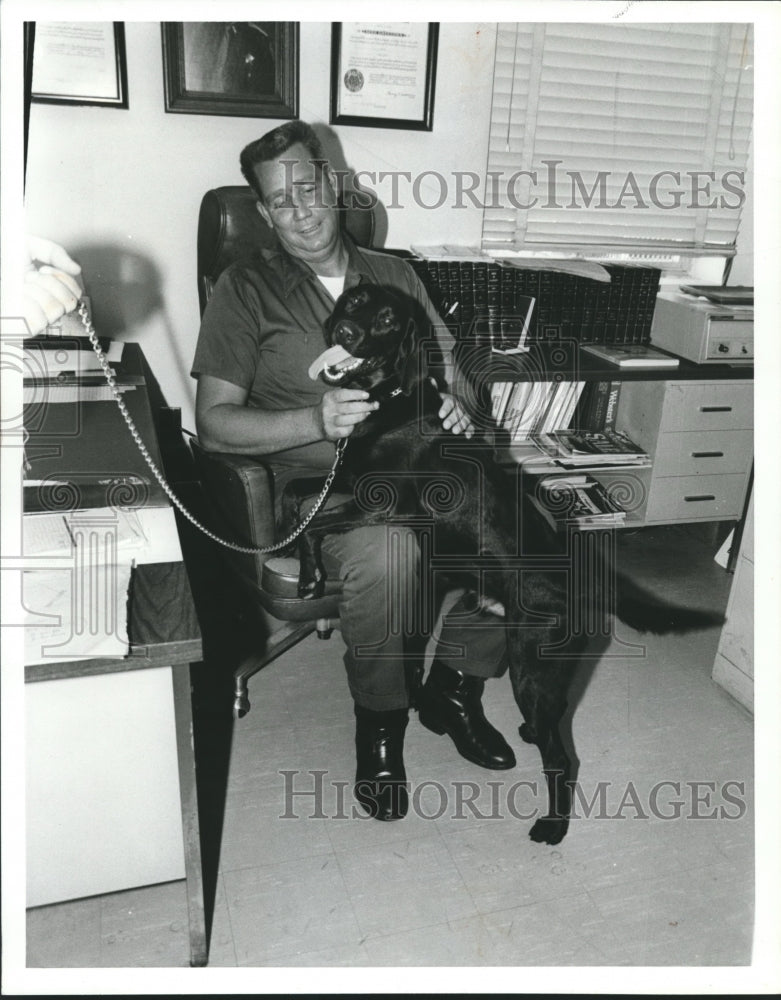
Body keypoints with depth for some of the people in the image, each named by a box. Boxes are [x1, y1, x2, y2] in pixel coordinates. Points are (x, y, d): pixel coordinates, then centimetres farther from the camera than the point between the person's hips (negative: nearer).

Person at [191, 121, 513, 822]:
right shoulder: (246, 289, 5)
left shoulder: (394, 276, 19)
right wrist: (318, 421, -20)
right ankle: (379, 724, -7)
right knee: (385, 550, -36)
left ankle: (453, 686, 3)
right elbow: (215, 422, -4)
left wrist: (454, 404, -5)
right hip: (318, 480, -4)